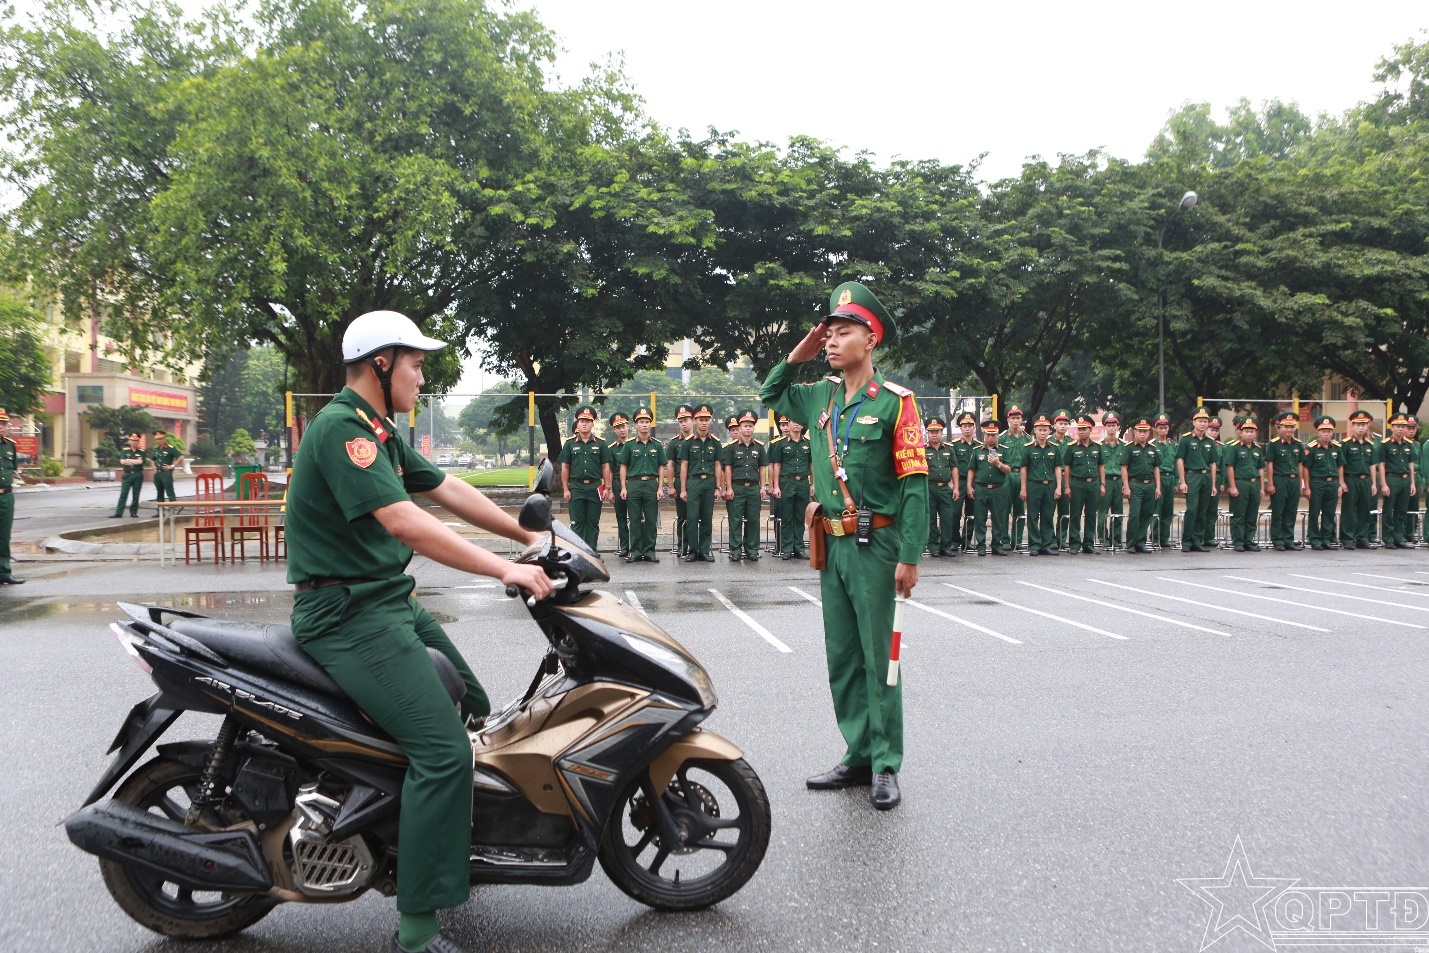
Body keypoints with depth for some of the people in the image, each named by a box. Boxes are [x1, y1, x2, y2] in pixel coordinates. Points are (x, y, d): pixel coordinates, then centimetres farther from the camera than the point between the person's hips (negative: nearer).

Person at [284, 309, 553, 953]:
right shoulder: (341, 428, -19)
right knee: (444, 749, -18)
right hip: (349, 615, -11)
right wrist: (504, 570, -28)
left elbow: (446, 489, 18)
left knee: (471, 706, 19)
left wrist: (527, 536, 16)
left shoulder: (379, 431, 13)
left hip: (391, 600, 11)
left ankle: (446, 852, 35)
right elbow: (403, 521, -29)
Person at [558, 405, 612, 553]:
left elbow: (605, 467, 6)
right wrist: (566, 489, 0)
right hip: (576, 487, 0)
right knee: (577, 521, 2)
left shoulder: (600, 444, 7)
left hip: (595, 487, 0)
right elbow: (565, 468, 6)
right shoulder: (569, 444, 7)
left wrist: (607, 488, -1)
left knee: (593, 522, 4)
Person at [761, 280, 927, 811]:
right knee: (842, 657, 11)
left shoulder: (894, 401, -9)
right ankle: (858, 756, 22)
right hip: (832, 546, 6)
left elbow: (915, 483, -12)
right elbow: (770, 396, 29)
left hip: (876, 546, -6)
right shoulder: (820, 398, 9)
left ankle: (886, 767, 9)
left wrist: (910, 557, -17)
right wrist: (796, 356, 11)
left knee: (878, 657, -1)